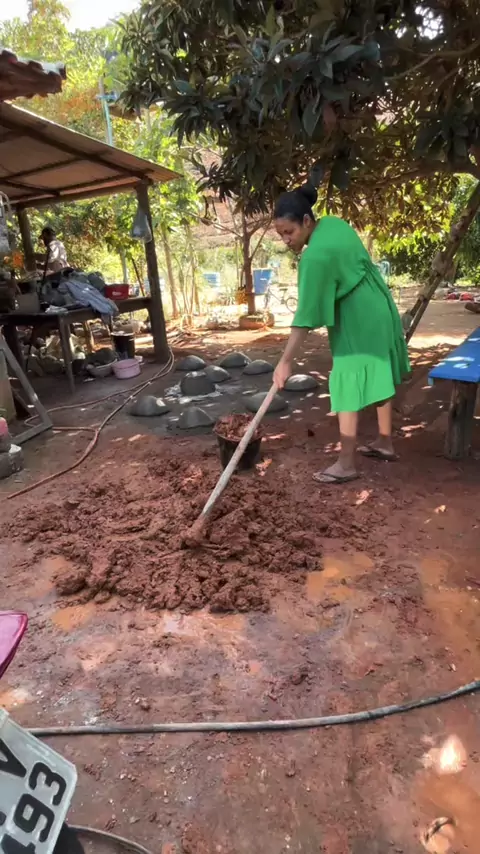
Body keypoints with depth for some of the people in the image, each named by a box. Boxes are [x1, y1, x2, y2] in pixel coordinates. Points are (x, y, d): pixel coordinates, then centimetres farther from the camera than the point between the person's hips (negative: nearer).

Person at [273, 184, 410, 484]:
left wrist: (286, 362, -24)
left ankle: (346, 464, 0)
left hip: (357, 322, -10)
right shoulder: (334, 223, 2)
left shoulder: (316, 256, -25)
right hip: (379, 310, 10)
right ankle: (385, 443, 31)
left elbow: (306, 316, -27)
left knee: (348, 386, -6)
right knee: (380, 377, 16)